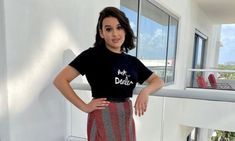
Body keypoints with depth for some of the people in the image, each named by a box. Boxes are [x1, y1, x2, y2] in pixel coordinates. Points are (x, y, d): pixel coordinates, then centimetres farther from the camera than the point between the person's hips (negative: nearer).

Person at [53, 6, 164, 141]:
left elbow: (158, 81, 11)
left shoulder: (132, 61, 5)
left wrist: (145, 91, -10)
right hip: (103, 119, -5)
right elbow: (60, 80, -13)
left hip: (126, 118, 5)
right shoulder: (92, 55, -10)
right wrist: (84, 106, -14)